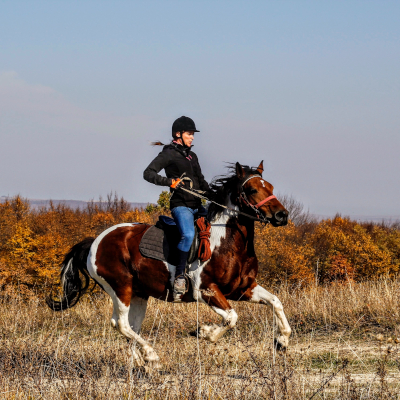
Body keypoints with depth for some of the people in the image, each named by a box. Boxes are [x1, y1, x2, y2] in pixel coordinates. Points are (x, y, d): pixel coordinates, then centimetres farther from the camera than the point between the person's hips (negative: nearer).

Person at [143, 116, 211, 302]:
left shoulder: (192, 156, 20)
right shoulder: (169, 154, -4)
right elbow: (148, 173, -12)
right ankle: (179, 277, -28)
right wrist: (169, 181, -24)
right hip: (180, 205, -9)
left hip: (197, 206, 9)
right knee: (188, 235, -33)